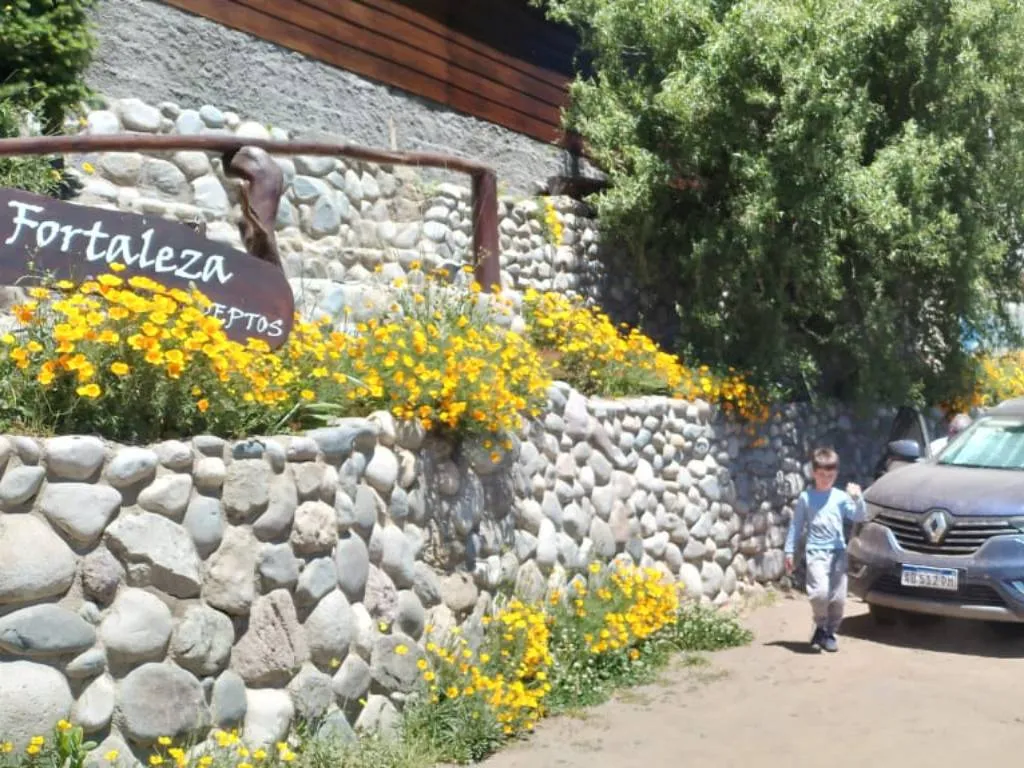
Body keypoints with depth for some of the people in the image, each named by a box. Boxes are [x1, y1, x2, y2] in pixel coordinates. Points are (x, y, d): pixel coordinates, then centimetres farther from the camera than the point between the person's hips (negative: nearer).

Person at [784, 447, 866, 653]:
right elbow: (796, 526, 7)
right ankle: (821, 627, 4)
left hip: (838, 552, 2)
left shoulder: (840, 497, 6)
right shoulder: (805, 497, 4)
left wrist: (858, 499, -18)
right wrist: (789, 551, 5)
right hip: (815, 552, -2)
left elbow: (858, 517, -1)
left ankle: (830, 632, 21)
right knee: (820, 593, -20)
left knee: (838, 598, 2)